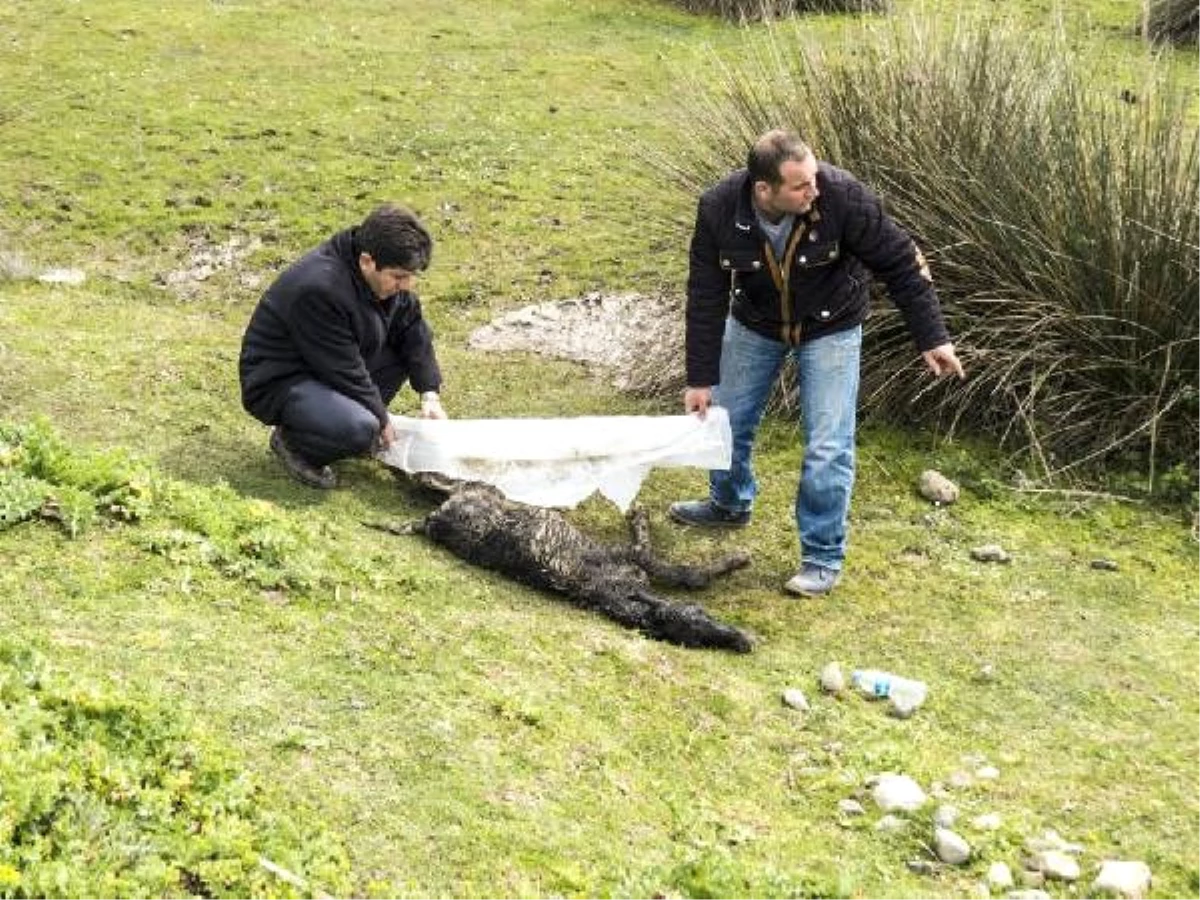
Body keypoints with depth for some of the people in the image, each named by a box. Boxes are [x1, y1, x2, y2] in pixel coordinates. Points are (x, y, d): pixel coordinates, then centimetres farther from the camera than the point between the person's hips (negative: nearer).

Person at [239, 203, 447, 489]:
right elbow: (344, 371, -25)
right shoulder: (319, 288, -32)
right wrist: (382, 420, -14)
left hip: (334, 369, 9)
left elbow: (414, 329, 5)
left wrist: (429, 393, -5)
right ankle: (291, 441, -3)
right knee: (360, 430, -34)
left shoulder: (386, 274, -6)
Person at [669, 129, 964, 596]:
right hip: (755, 324, 3)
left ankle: (823, 558, 9)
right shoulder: (719, 209, -28)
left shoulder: (842, 196, -33)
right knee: (723, 417, 16)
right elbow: (706, 297, -17)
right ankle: (730, 503, 46)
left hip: (830, 328, -3)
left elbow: (901, 262, -20)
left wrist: (932, 338, -17)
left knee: (828, 447, -7)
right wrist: (701, 378, -13)